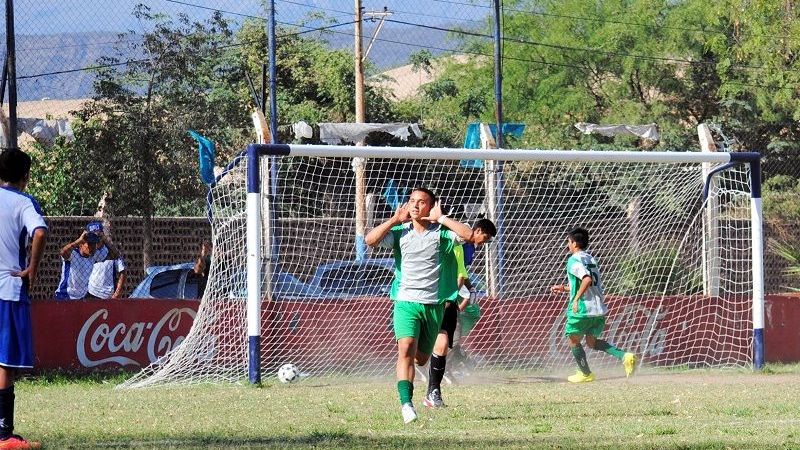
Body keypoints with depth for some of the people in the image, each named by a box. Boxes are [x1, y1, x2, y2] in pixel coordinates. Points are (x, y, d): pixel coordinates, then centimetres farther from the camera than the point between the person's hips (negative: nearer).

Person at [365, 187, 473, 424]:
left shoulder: (440, 233, -1)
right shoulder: (400, 232, 2)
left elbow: (468, 234, -17)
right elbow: (370, 240, -10)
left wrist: (440, 218, -13)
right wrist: (395, 220, -9)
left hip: (433, 304, 1)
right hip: (406, 301, -1)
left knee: (421, 358, 12)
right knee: (406, 349, -23)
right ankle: (406, 404, -28)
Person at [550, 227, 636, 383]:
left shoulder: (574, 260, -10)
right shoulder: (591, 259, 17)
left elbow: (587, 279, -26)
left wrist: (576, 299, -22)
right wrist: (564, 288, 30)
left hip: (582, 309, -8)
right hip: (599, 309, 8)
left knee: (574, 340, 12)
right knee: (592, 341, 17)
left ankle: (585, 374, 17)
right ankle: (624, 356, -2)